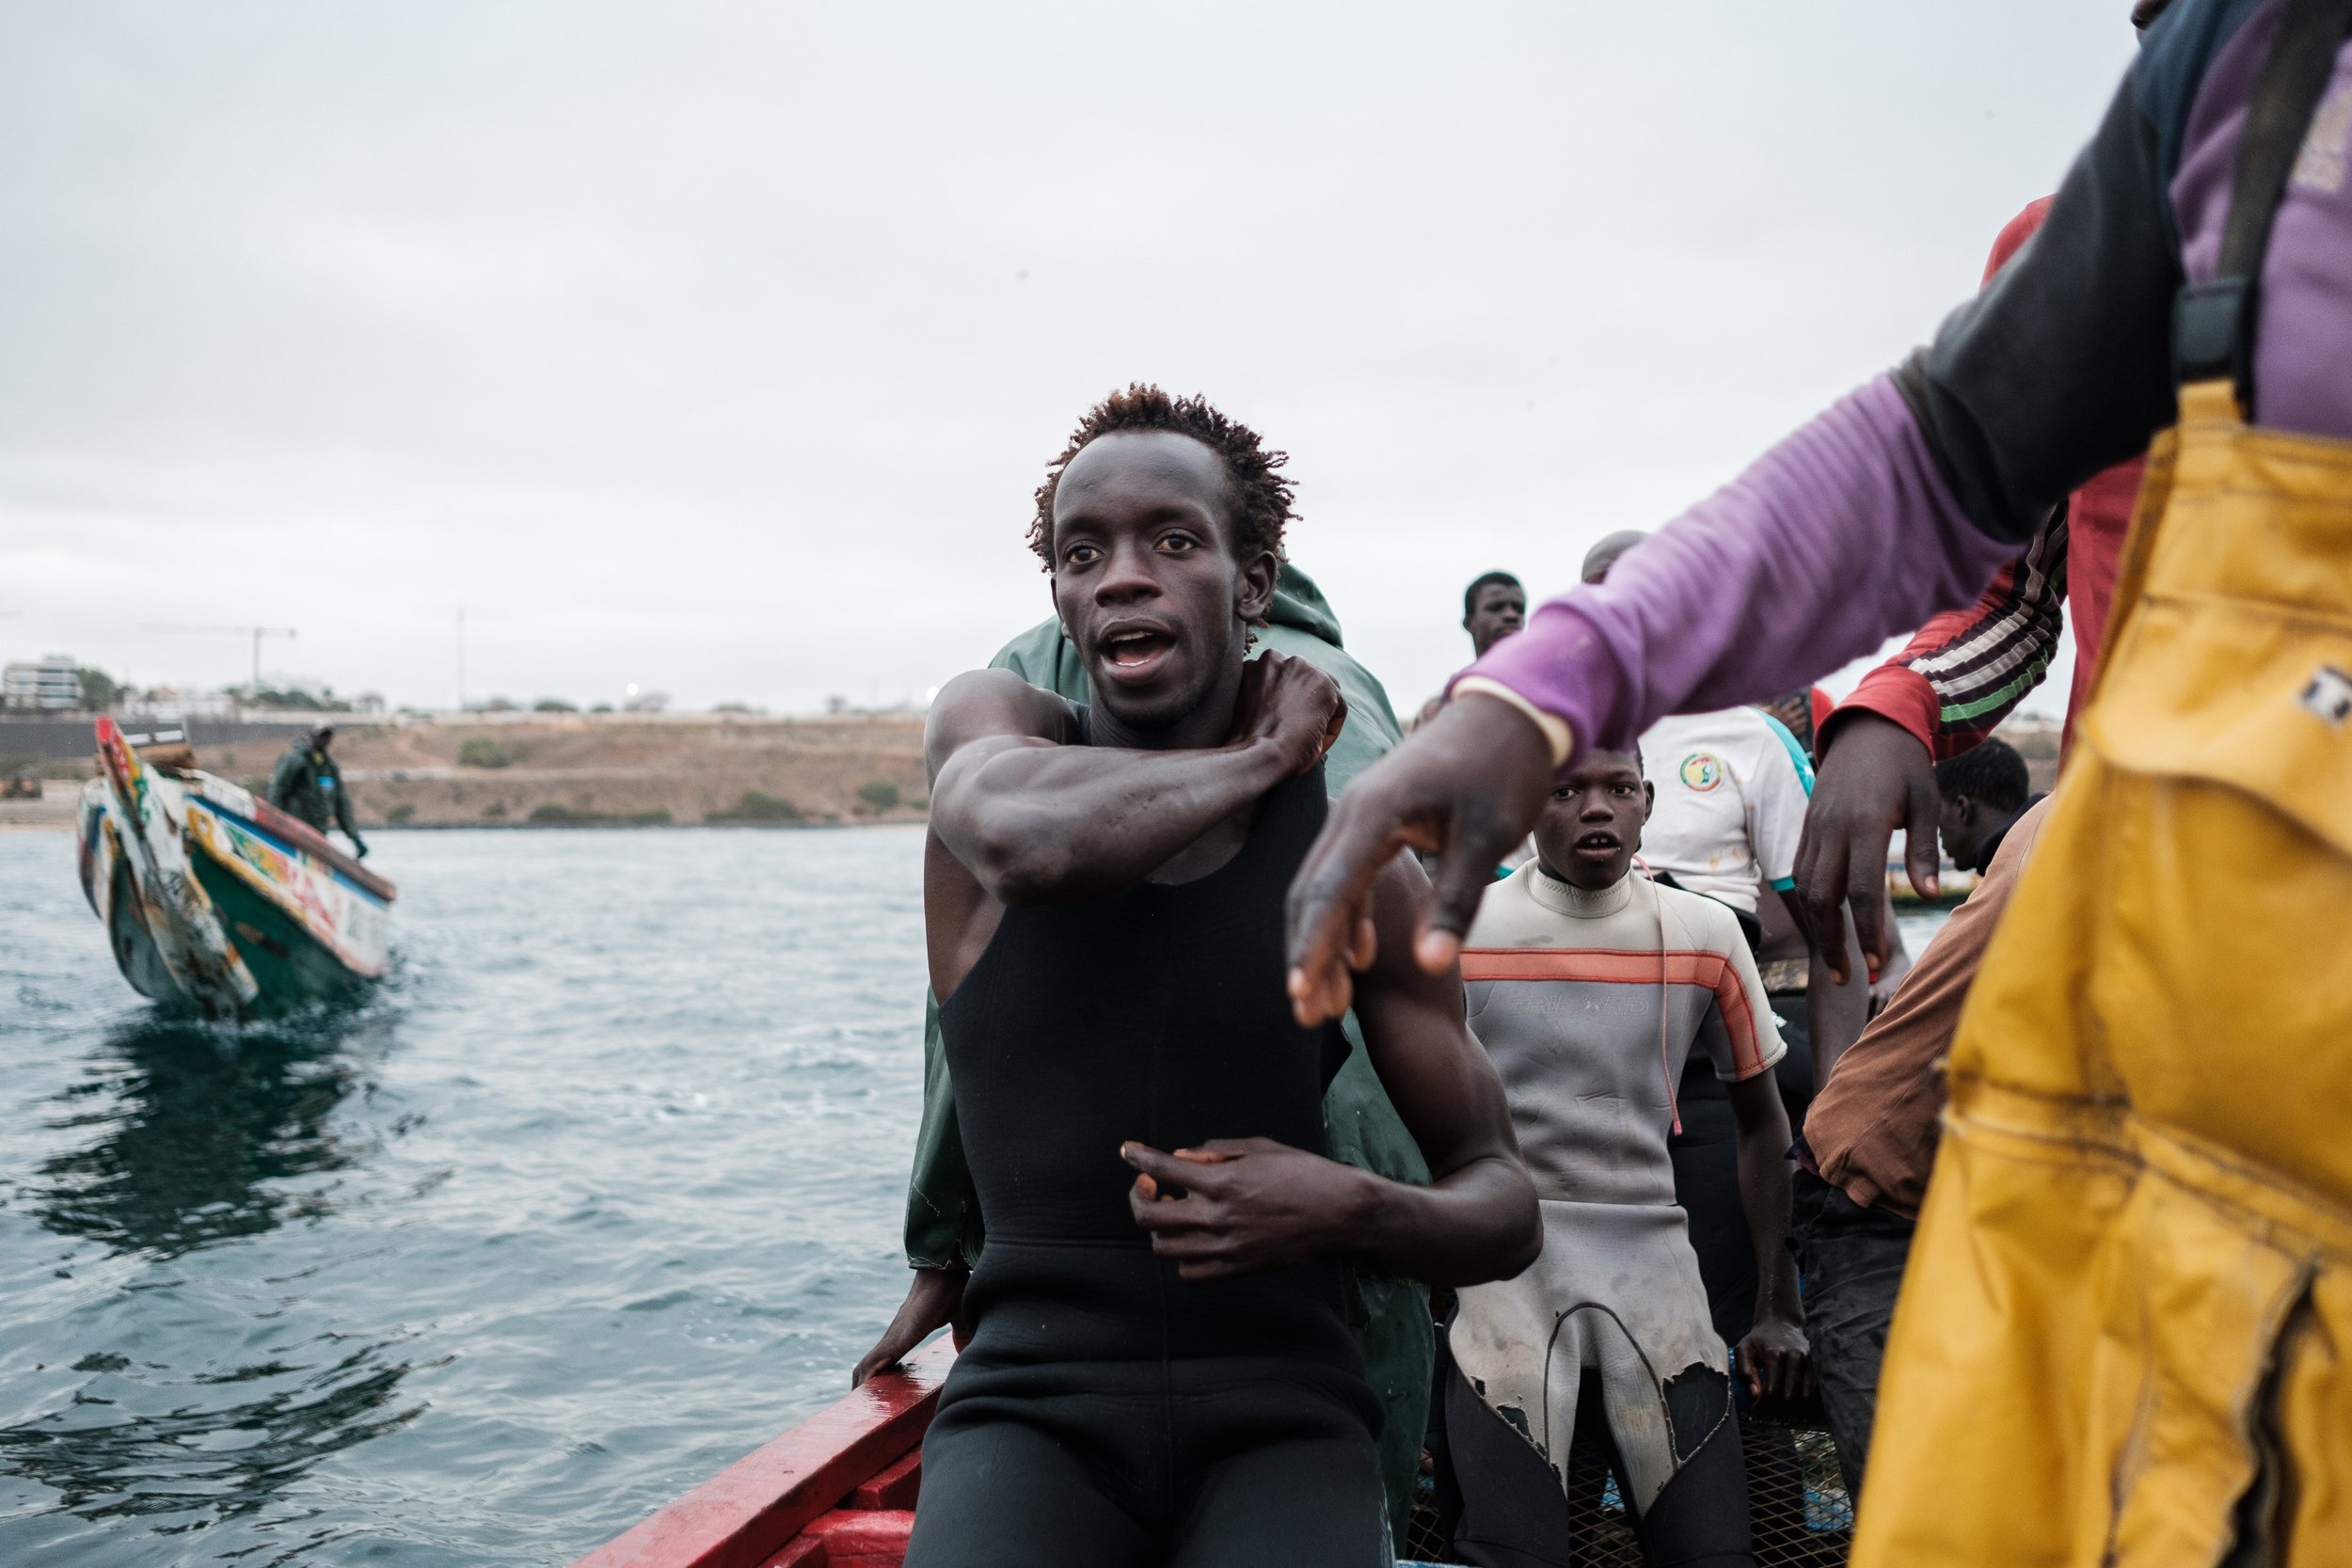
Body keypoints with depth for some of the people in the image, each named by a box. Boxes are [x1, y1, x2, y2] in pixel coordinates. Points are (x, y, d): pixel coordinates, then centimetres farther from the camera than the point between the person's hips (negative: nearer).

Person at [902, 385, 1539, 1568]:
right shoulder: (986, 720, 2)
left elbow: (1505, 1208, 8)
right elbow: (1033, 837, -26)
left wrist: (1351, 1207, -14)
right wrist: (1262, 758, -8)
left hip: (1280, 1398, 1)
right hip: (1036, 1393, -1)